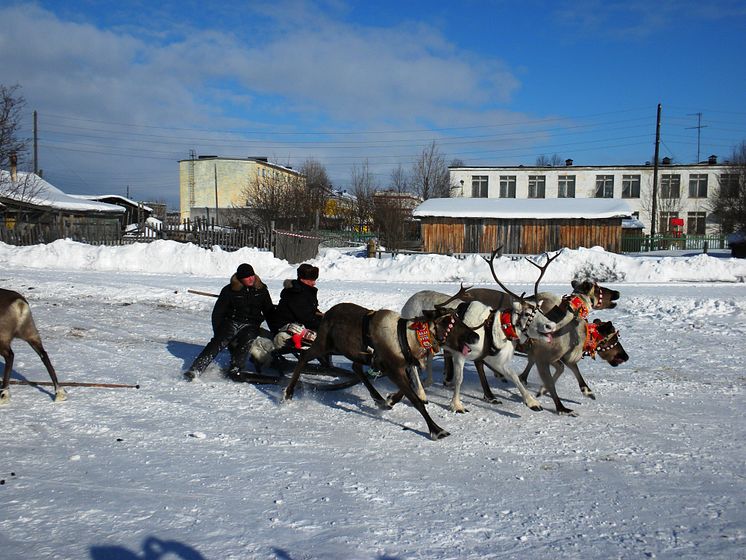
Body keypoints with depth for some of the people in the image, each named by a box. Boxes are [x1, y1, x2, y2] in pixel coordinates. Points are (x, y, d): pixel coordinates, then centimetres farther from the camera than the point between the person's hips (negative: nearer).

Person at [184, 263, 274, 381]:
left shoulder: (261, 290, 7)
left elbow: (269, 311, 17)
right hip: (231, 322, -1)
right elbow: (217, 312, 5)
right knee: (218, 342, -23)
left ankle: (235, 368, -33)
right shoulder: (229, 290, 1)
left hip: (251, 325, 2)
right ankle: (195, 369, -30)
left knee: (245, 341, -31)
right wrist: (218, 331, -2)